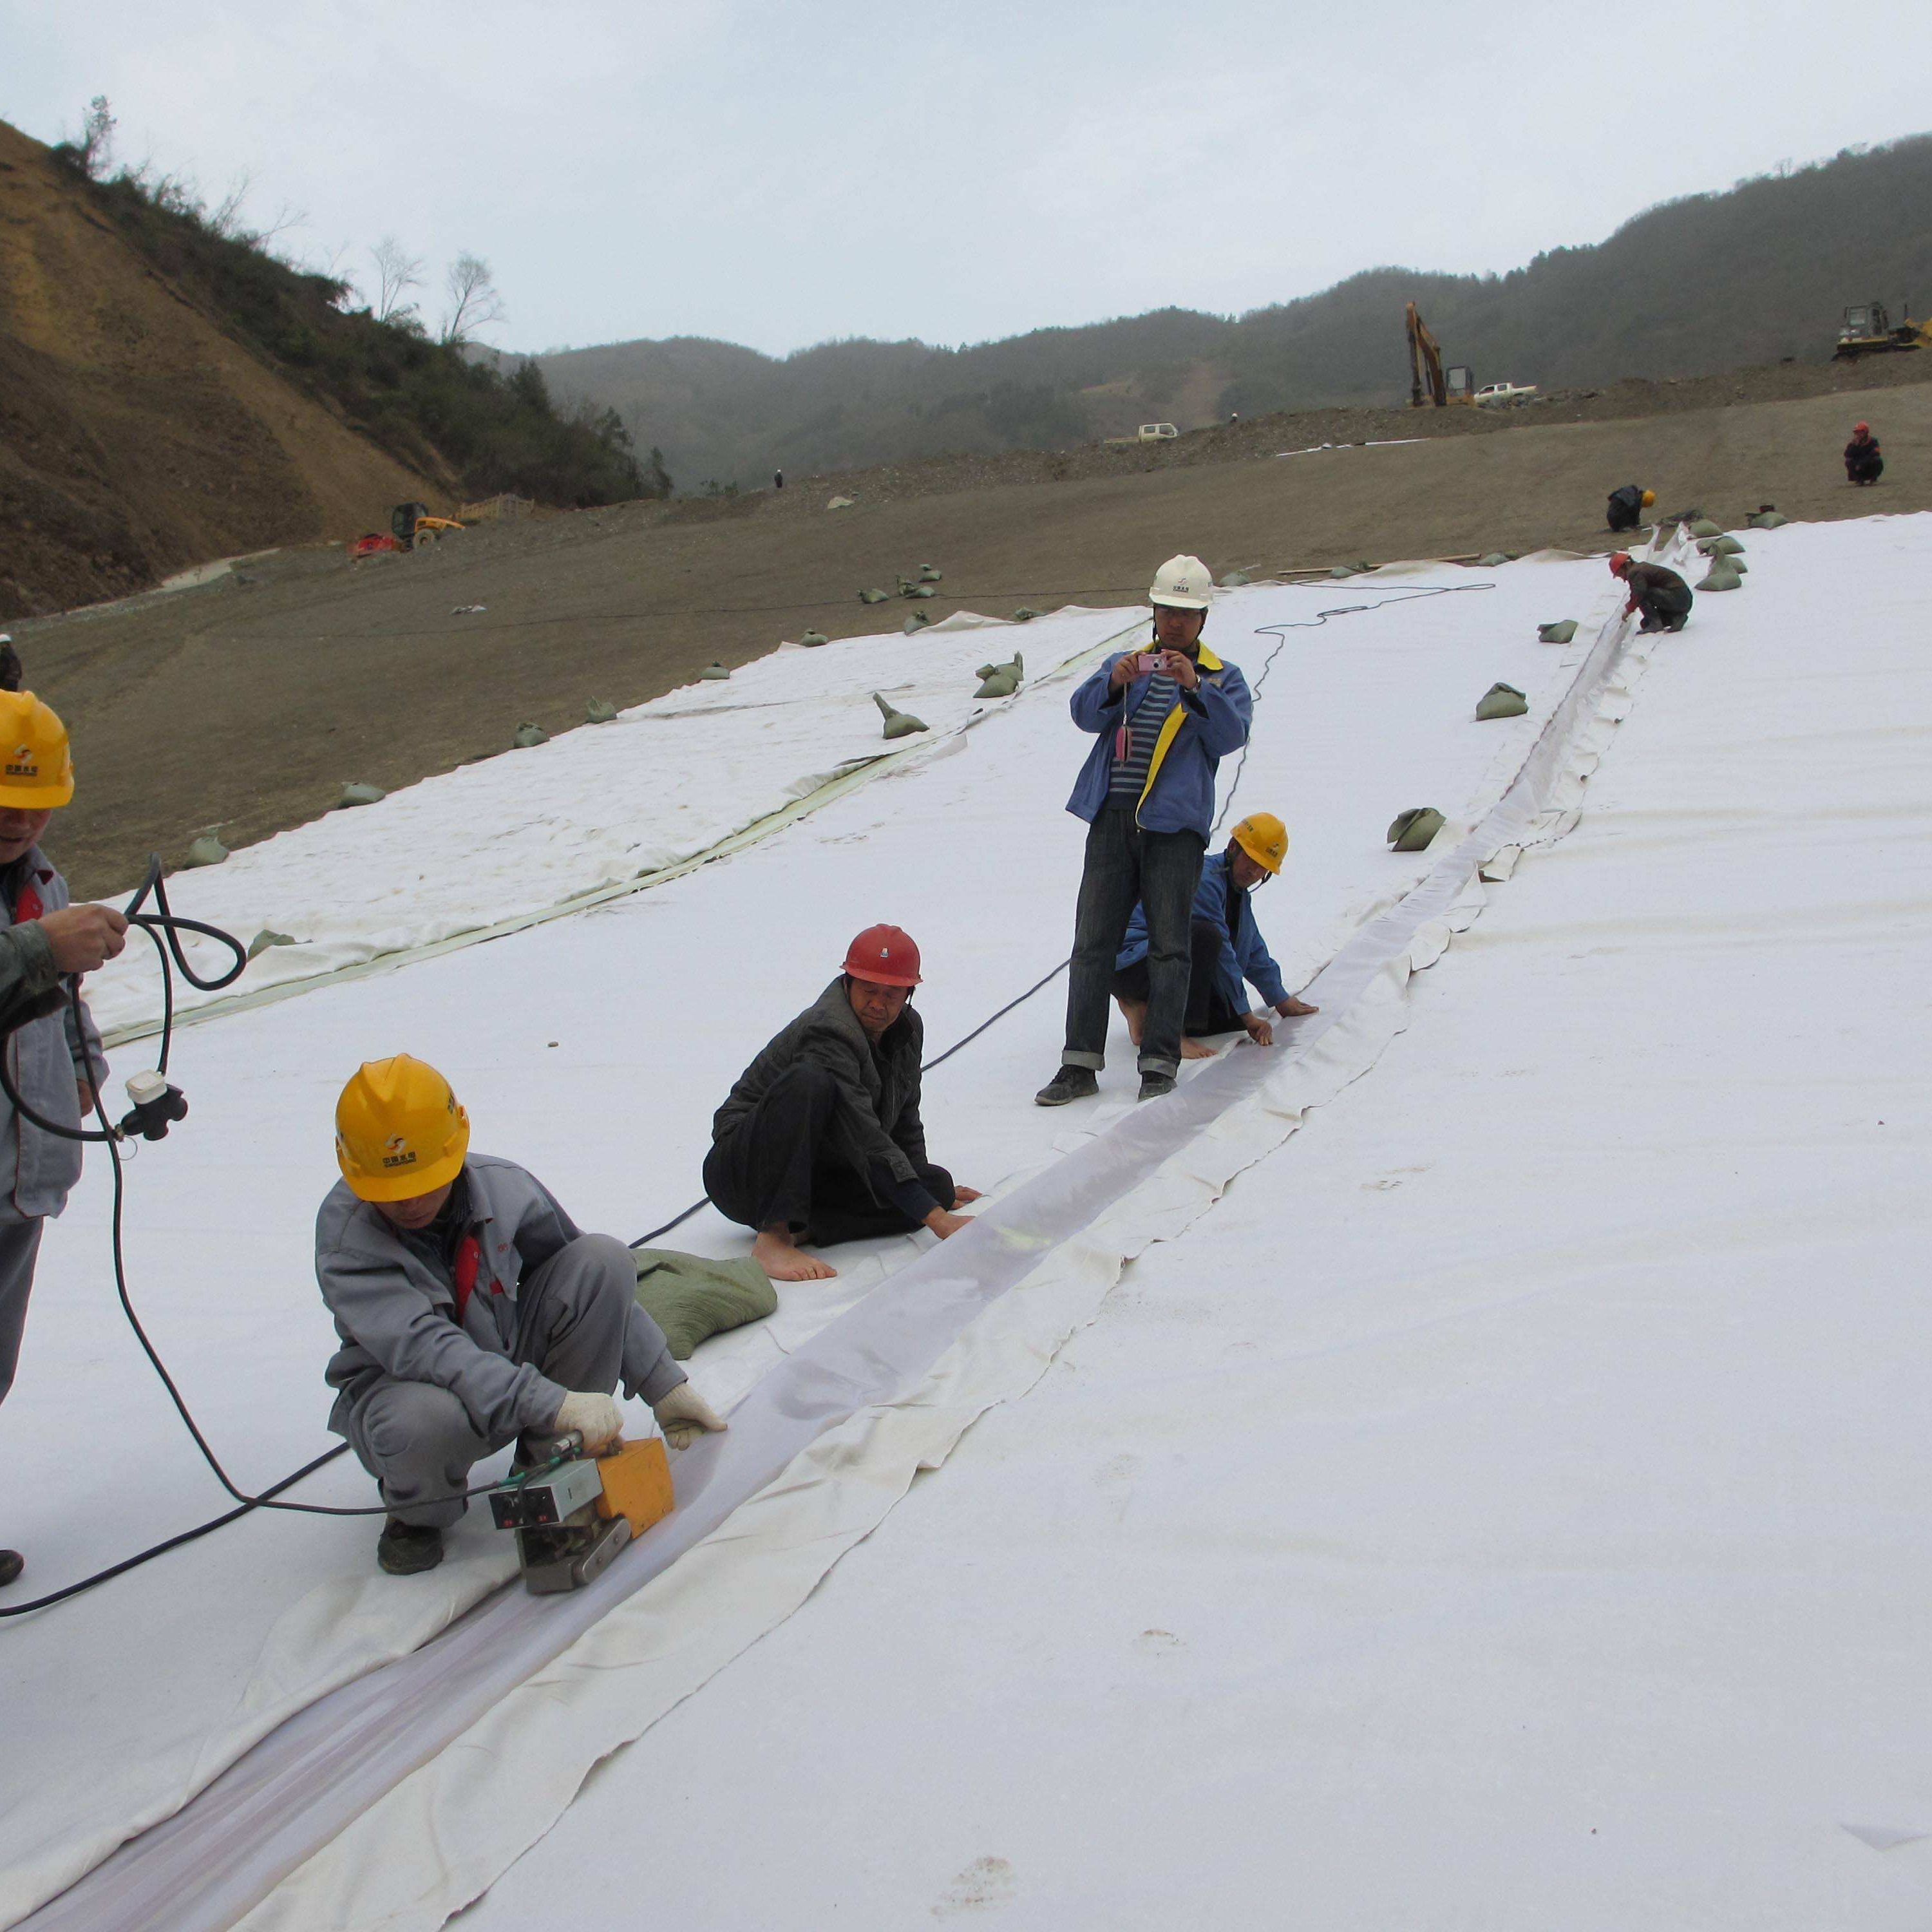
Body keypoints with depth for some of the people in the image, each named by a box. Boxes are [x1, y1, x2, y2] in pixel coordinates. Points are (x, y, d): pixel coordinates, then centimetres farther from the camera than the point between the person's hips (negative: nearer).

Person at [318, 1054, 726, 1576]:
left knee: (603, 1258, -18)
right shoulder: (345, 1233, -25)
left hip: (508, 1355, 4)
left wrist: (663, 1385, -4)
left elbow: (600, 1287, -1)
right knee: (426, 1419, -42)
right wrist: (552, 1404, -48)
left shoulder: (504, 1187, -14)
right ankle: (418, 1512, -1)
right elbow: (422, 1346, -38)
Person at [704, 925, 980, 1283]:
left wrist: (936, 1189, 22)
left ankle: (803, 1226, -20)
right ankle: (773, 1238, -40)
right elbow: (866, 1140, -33)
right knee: (808, 1081, -37)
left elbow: (905, 1116, 19)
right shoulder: (829, 1032, -24)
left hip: (820, 1171, 8)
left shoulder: (908, 1029, 4)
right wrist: (936, 1218, -37)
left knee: (938, 1186, -11)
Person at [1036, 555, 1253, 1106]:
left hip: (1175, 824, -2)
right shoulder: (1124, 664, 20)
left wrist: (1194, 688, -21)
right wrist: (1114, 683, -18)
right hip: (1112, 819, 2)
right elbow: (1085, 714, 2)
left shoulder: (1223, 677, 13)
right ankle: (1080, 1062, -1)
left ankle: (1160, 1063, -1)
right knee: (1092, 942, -2)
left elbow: (1232, 734, -6)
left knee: (1168, 946, -4)